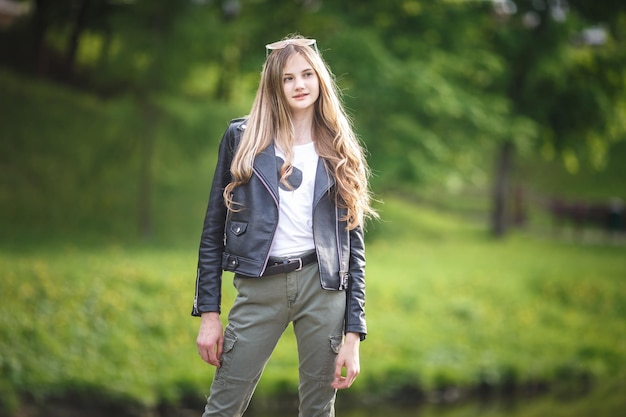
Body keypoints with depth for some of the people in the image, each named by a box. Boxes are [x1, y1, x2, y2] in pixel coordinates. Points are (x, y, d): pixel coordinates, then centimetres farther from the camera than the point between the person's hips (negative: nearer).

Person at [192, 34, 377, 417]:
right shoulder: (243, 139, 5)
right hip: (260, 286, -1)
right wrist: (208, 313, -1)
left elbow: (354, 245, 6)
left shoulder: (340, 152, 8)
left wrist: (353, 334, -1)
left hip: (323, 286, 1)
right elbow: (214, 229, 5)